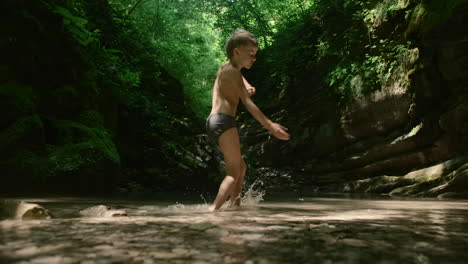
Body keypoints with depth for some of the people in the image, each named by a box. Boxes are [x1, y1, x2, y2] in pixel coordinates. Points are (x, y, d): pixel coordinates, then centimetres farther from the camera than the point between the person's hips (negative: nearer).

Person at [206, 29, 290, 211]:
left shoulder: (226, 69, 23)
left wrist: (247, 87, 22)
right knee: (234, 172, -13)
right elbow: (247, 103, -13)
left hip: (214, 122, 10)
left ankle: (235, 204, 20)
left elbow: (239, 76, 46)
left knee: (241, 167, 19)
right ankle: (214, 209, -25)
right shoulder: (232, 70, -5)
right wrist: (270, 126, -15)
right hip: (223, 121, -10)